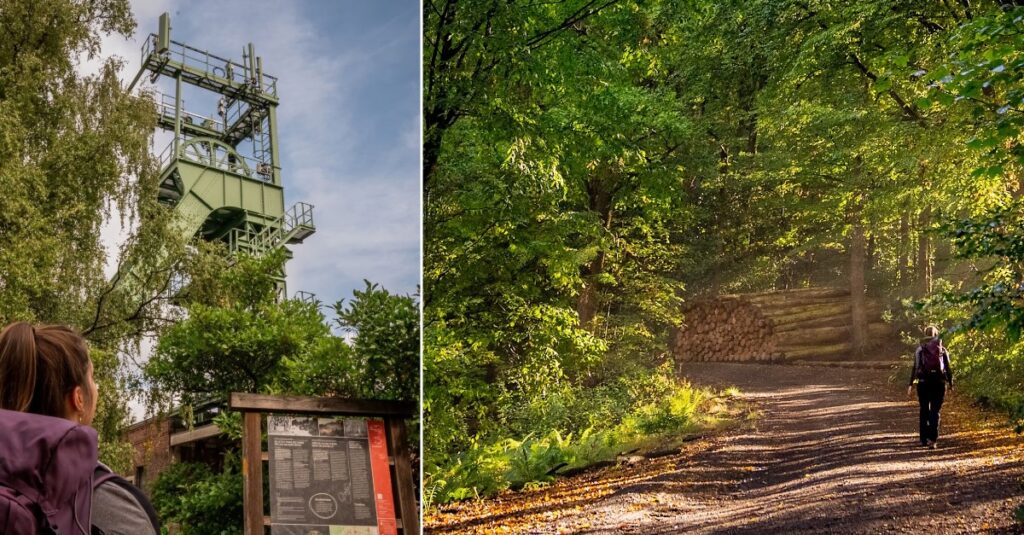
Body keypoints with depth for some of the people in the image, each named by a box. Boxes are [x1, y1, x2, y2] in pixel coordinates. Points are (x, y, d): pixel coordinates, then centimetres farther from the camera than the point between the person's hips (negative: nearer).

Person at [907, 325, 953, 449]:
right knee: (935, 412, 1)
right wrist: (951, 384, 13)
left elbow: (915, 368, -2)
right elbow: (948, 369, 3)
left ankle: (924, 439, 15)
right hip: (939, 383, 0)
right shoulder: (943, 350, 4)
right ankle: (932, 439, -10)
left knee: (924, 411, 12)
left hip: (923, 382, 0)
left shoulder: (920, 349, 2)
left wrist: (911, 384, 0)